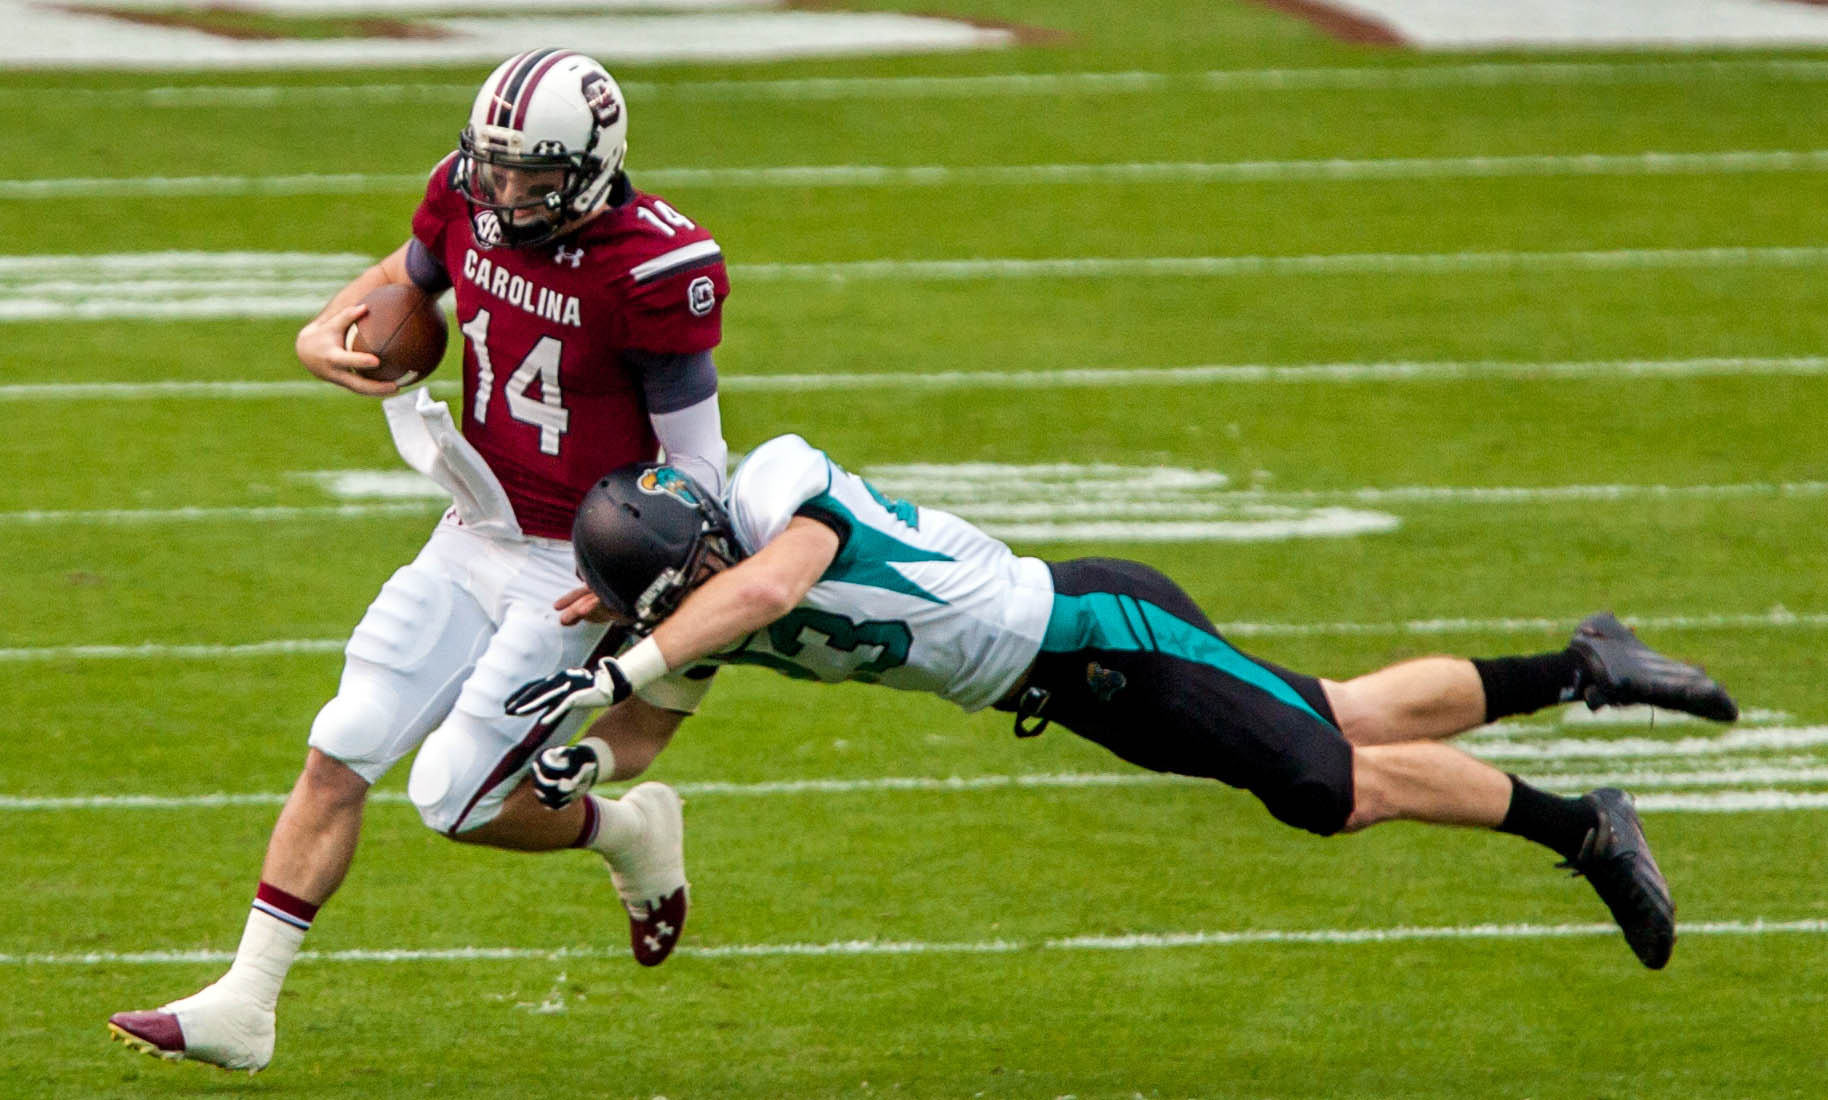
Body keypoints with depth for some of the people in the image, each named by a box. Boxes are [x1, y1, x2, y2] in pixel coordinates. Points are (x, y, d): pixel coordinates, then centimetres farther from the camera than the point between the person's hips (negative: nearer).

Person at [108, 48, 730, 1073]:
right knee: (339, 757, 1)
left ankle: (630, 833, 24)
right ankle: (244, 1004, 5)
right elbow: (403, 278, 18)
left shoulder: (654, 269, -23)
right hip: (476, 537, 6)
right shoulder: (471, 199, -6)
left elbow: (695, 464, -15)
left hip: (580, 566, -6)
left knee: (457, 799, -5)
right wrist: (324, 335, -3)